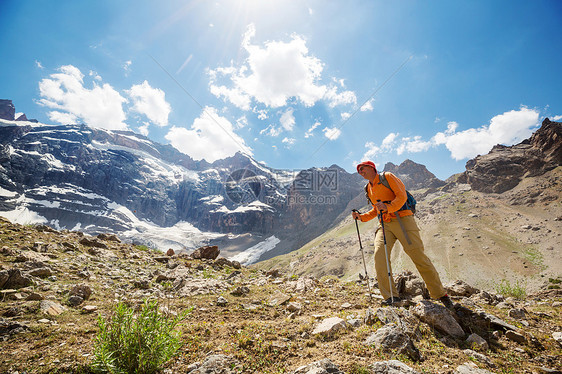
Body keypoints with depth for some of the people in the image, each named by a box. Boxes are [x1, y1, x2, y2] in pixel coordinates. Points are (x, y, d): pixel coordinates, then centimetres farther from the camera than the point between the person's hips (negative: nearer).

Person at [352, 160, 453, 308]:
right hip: (385, 224, 5)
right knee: (379, 254, -17)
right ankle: (391, 296, -11)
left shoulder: (387, 177, 2)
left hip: (402, 219, -5)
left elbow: (402, 196, -10)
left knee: (418, 255, -7)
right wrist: (361, 216, 12)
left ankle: (440, 294, 11)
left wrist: (388, 207, -27)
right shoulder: (369, 189, 20)